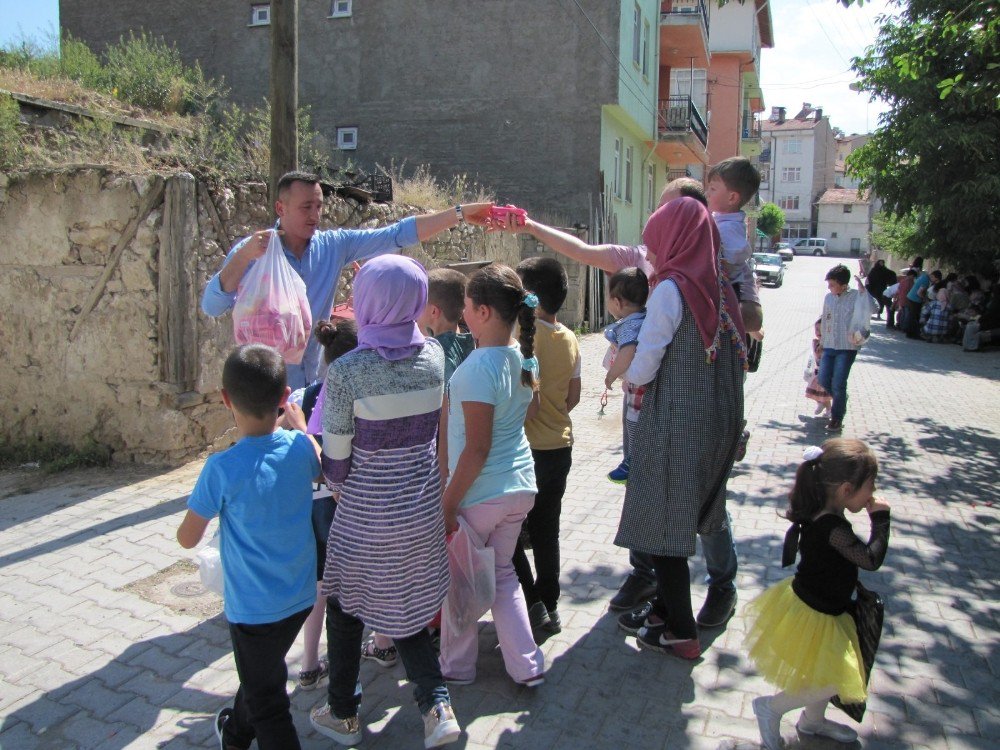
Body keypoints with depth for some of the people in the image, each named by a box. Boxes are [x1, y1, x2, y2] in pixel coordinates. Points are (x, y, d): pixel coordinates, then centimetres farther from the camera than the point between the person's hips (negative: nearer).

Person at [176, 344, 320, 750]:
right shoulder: (300, 447, -12)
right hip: (302, 596, 6)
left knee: (267, 704, 13)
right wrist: (299, 425, 25)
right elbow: (319, 467, 13)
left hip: (253, 608, -6)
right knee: (264, 674, 31)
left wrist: (204, 505, 4)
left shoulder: (222, 469, -25)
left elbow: (187, 538, -14)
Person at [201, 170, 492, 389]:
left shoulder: (335, 245, -2)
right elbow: (212, 307, -19)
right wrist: (243, 256, -32)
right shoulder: (251, 251, -10)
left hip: (316, 380, 3)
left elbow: (397, 235, -5)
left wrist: (460, 213, -11)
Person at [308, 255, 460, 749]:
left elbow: (335, 457, -14)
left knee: (345, 607, 20)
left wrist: (335, 483, 11)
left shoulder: (346, 371, -20)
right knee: (405, 609, 22)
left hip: (367, 514, -4)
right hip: (423, 505, 4)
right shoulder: (434, 356, -7)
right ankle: (437, 705, 13)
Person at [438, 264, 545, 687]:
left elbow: (476, 449, -22)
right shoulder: (523, 355, 1)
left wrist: (449, 503, -16)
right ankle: (527, 667, 25)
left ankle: (457, 666, 32)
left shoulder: (479, 366, -22)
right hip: (520, 487, 7)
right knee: (502, 574, 22)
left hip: (479, 493, -7)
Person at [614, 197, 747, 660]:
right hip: (718, 424, 8)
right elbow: (736, 360, 11)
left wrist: (621, 369, 6)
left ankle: (681, 632, 17)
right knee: (681, 520, 20)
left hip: (674, 426, -8)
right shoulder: (722, 290, 6)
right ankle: (666, 609, 35)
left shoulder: (671, 289, -15)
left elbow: (641, 370, -16)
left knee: (662, 525, 6)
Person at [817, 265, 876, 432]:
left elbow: (872, 309, -25)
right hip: (829, 347, 5)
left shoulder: (855, 296, -9)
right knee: (824, 380, 2)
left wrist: (863, 290, -29)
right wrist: (822, 340, 19)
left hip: (847, 348, -5)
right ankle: (841, 402, 31)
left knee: (838, 384, -5)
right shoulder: (828, 297, 6)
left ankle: (837, 418, 12)